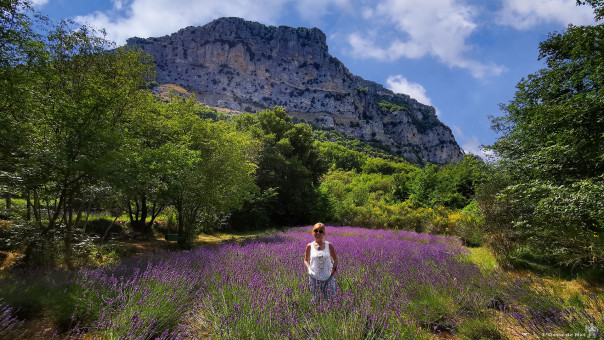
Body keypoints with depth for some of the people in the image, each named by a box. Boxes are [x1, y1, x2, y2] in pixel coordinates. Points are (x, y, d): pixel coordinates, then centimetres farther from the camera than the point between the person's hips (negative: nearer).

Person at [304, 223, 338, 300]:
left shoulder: (329, 245, -1)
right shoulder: (309, 246, -2)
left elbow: (335, 259, 10)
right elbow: (306, 260, 10)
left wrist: (334, 269, -4)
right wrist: (308, 269, -6)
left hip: (328, 276, 0)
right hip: (314, 277, 0)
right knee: (316, 297, 8)